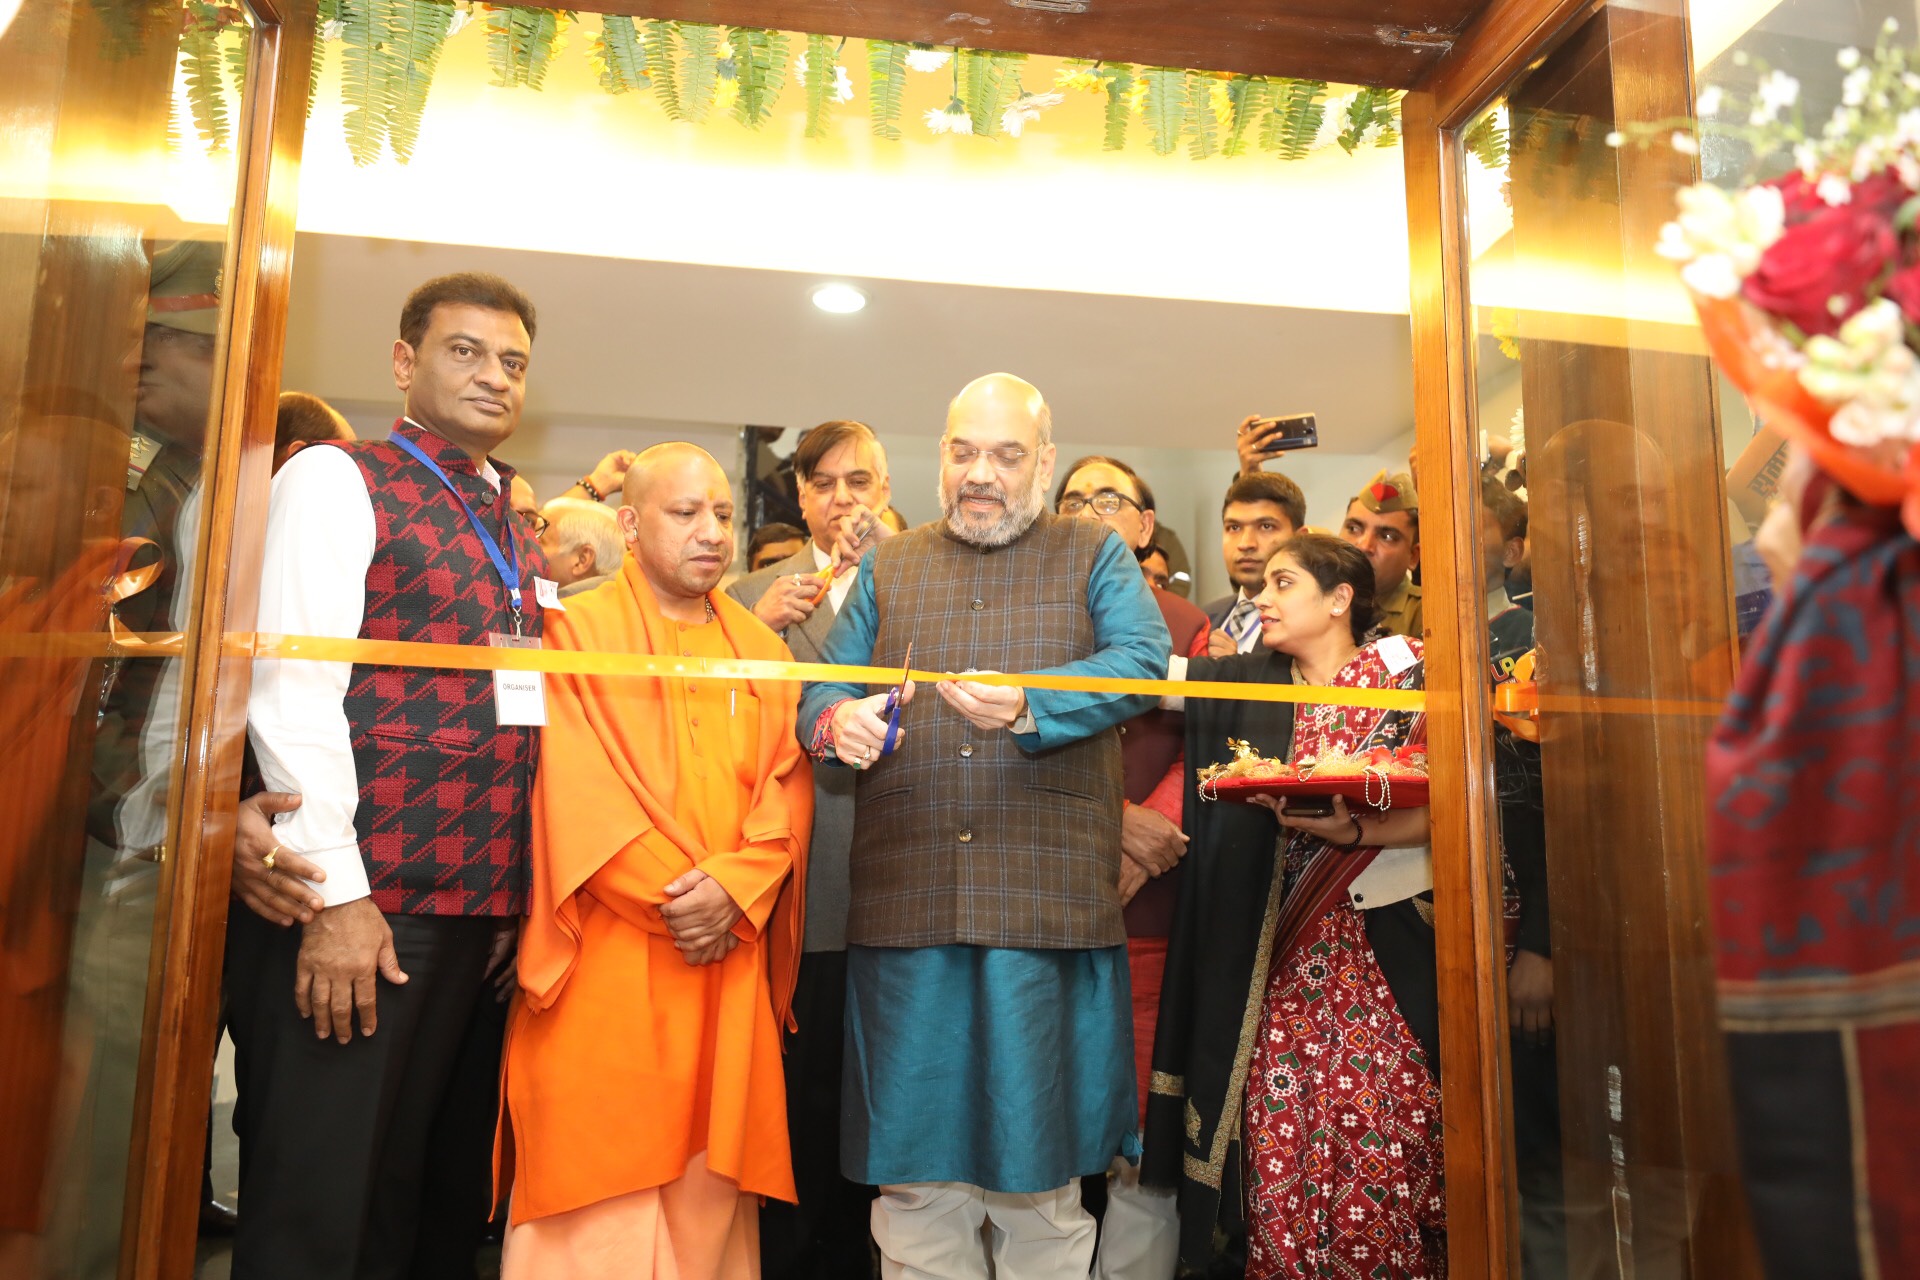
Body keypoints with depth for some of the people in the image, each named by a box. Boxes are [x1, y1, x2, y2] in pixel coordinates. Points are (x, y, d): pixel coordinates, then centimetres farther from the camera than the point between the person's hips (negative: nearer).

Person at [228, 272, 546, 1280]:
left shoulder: (517, 538, 18)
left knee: (396, 1190, 15)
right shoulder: (336, 479, -2)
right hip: (353, 900, -6)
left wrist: (513, 900, 13)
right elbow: (292, 690, -11)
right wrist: (336, 892, -16)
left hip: (474, 911, 6)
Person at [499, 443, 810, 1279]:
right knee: (603, 1190, 0)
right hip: (607, 964, -3)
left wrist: (732, 889, -13)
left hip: (729, 966, 4)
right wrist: (672, 900, -15)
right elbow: (579, 789, -9)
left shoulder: (763, 653, 14)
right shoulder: (578, 632, 2)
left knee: (707, 1181, 8)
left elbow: (786, 788, 4)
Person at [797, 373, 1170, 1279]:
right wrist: (840, 721, -14)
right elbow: (820, 691, 11)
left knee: (1040, 1168, 6)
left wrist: (1030, 707, -23)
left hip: (1048, 898, -2)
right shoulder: (887, 568, 18)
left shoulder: (1096, 557, 11)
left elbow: (1140, 660, -6)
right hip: (906, 899, 2)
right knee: (914, 1172, 7)